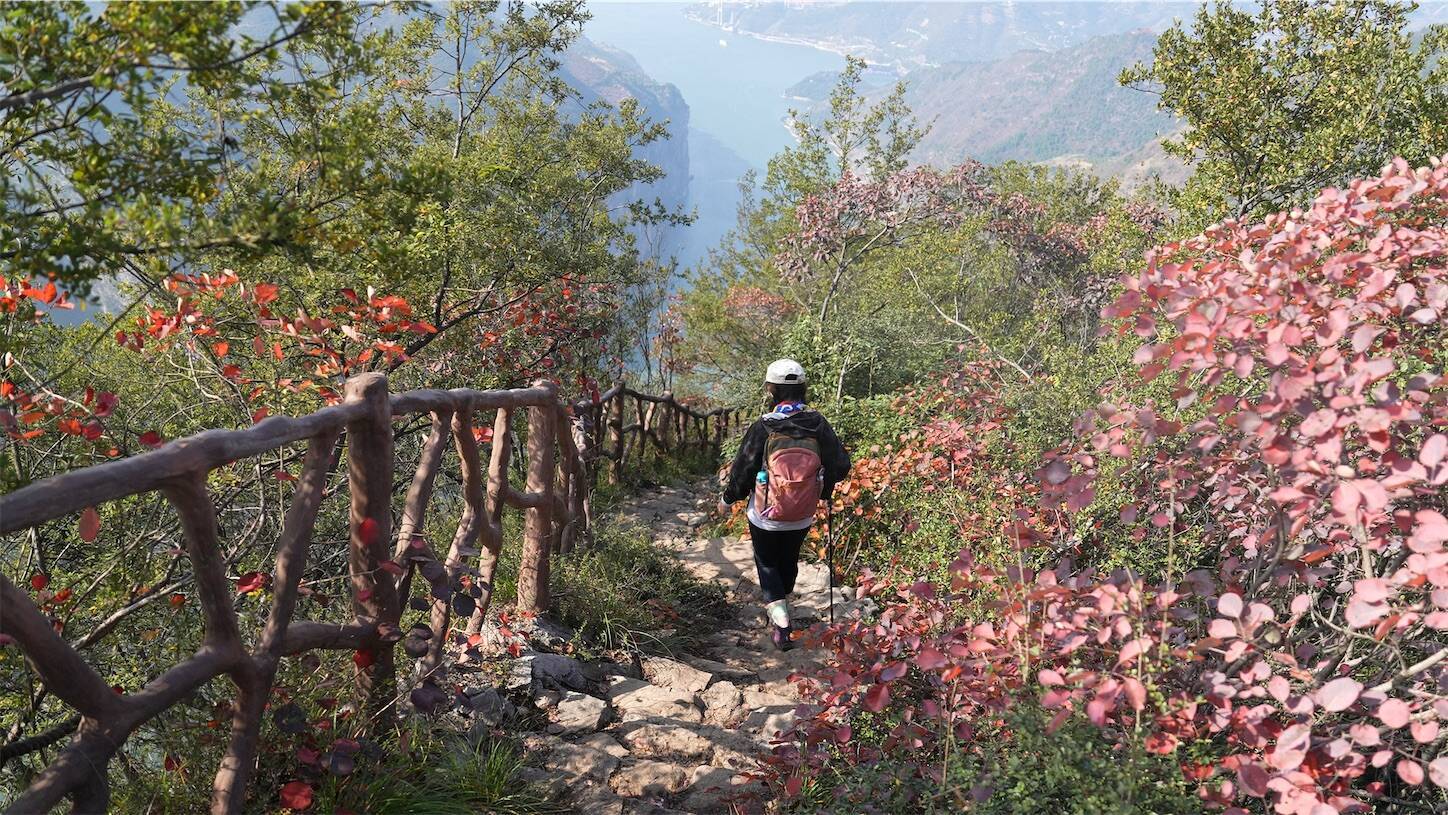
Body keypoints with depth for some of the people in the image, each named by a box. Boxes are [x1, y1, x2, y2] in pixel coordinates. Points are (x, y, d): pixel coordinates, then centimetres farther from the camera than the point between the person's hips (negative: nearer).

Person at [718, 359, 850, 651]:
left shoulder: (763, 428, -20)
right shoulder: (818, 424, -12)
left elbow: (742, 469, -13)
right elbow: (841, 465, -7)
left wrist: (727, 499, 5)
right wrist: (822, 490, 13)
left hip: (766, 517, -3)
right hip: (803, 518, 3)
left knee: (767, 564, 15)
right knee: (789, 562, 25)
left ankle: (781, 625, 1)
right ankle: (778, 610, 45)